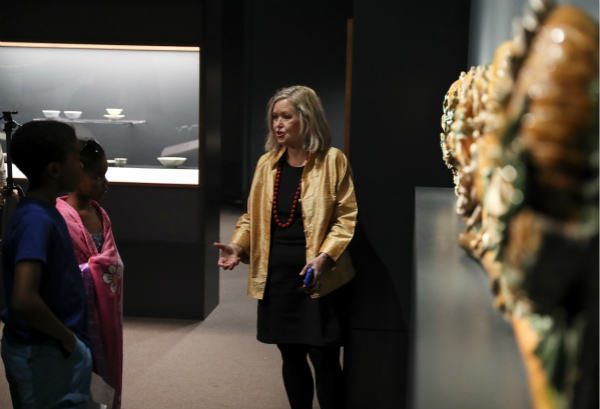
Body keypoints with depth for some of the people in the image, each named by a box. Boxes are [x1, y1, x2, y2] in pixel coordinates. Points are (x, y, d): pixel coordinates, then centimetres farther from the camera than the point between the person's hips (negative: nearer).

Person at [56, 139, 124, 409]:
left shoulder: (100, 214, 8)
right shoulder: (58, 217, -16)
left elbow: (116, 264, 7)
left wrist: (88, 269, -7)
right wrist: (100, 267, -14)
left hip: (105, 314, 7)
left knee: (106, 375, 16)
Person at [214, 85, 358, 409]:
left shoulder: (332, 161, -5)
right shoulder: (267, 163, 9)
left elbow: (347, 217, -6)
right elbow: (253, 215, 15)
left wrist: (324, 256, -18)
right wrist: (238, 247, -2)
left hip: (317, 278, -4)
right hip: (276, 276, 5)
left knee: (323, 357, -2)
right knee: (291, 355, 14)